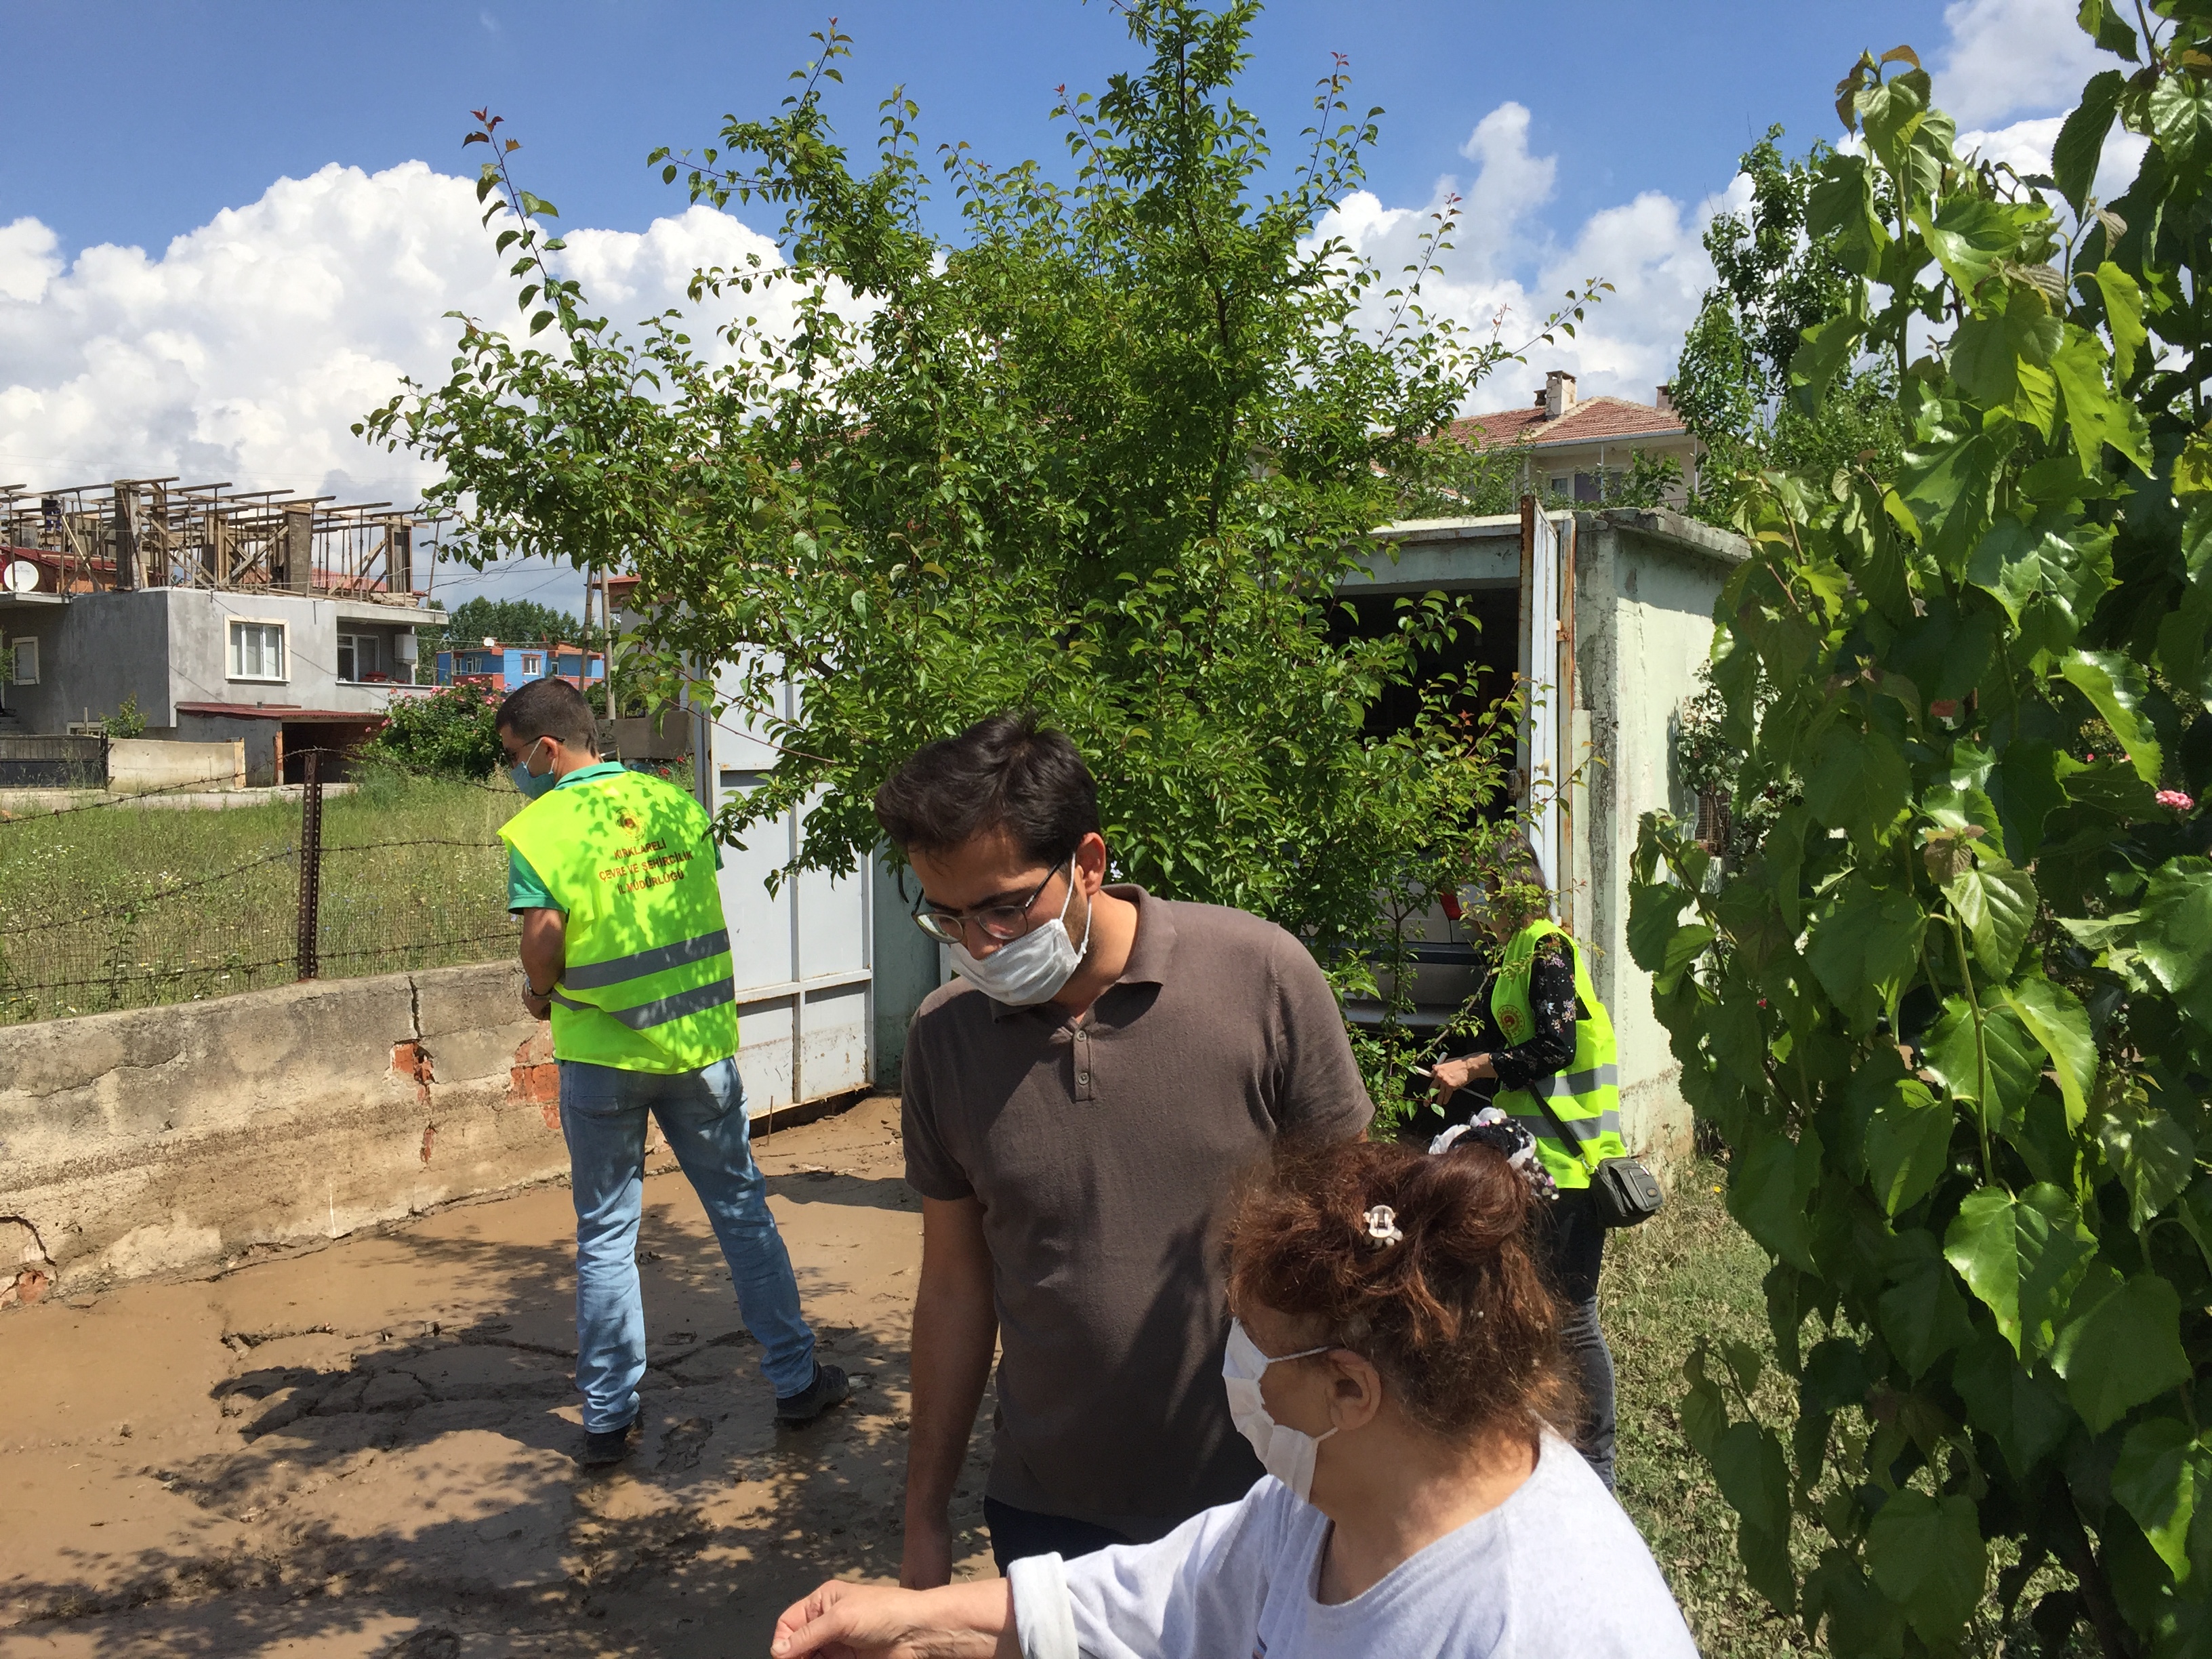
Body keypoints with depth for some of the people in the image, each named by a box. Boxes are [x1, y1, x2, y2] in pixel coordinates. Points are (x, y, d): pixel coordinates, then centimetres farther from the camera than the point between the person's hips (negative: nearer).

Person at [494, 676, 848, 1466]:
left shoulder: (539, 830, -11)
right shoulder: (677, 803, 2)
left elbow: (543, 958, -17)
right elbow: (703, 916, 6)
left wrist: (541, 993, 3)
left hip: (601, 1054, -3)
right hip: (698, 1043, 3)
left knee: (605, 1237, 10)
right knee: (742, 1210, 15)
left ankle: (608, 1418, 18)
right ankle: (795, 1378, 23)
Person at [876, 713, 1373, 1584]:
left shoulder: (1260, 978, -15)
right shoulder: (944, 1037, -5)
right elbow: (955, 1287, 4)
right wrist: (926, 1521, 7)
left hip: (1260, 1503, -2)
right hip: (1049, 1518, 3)